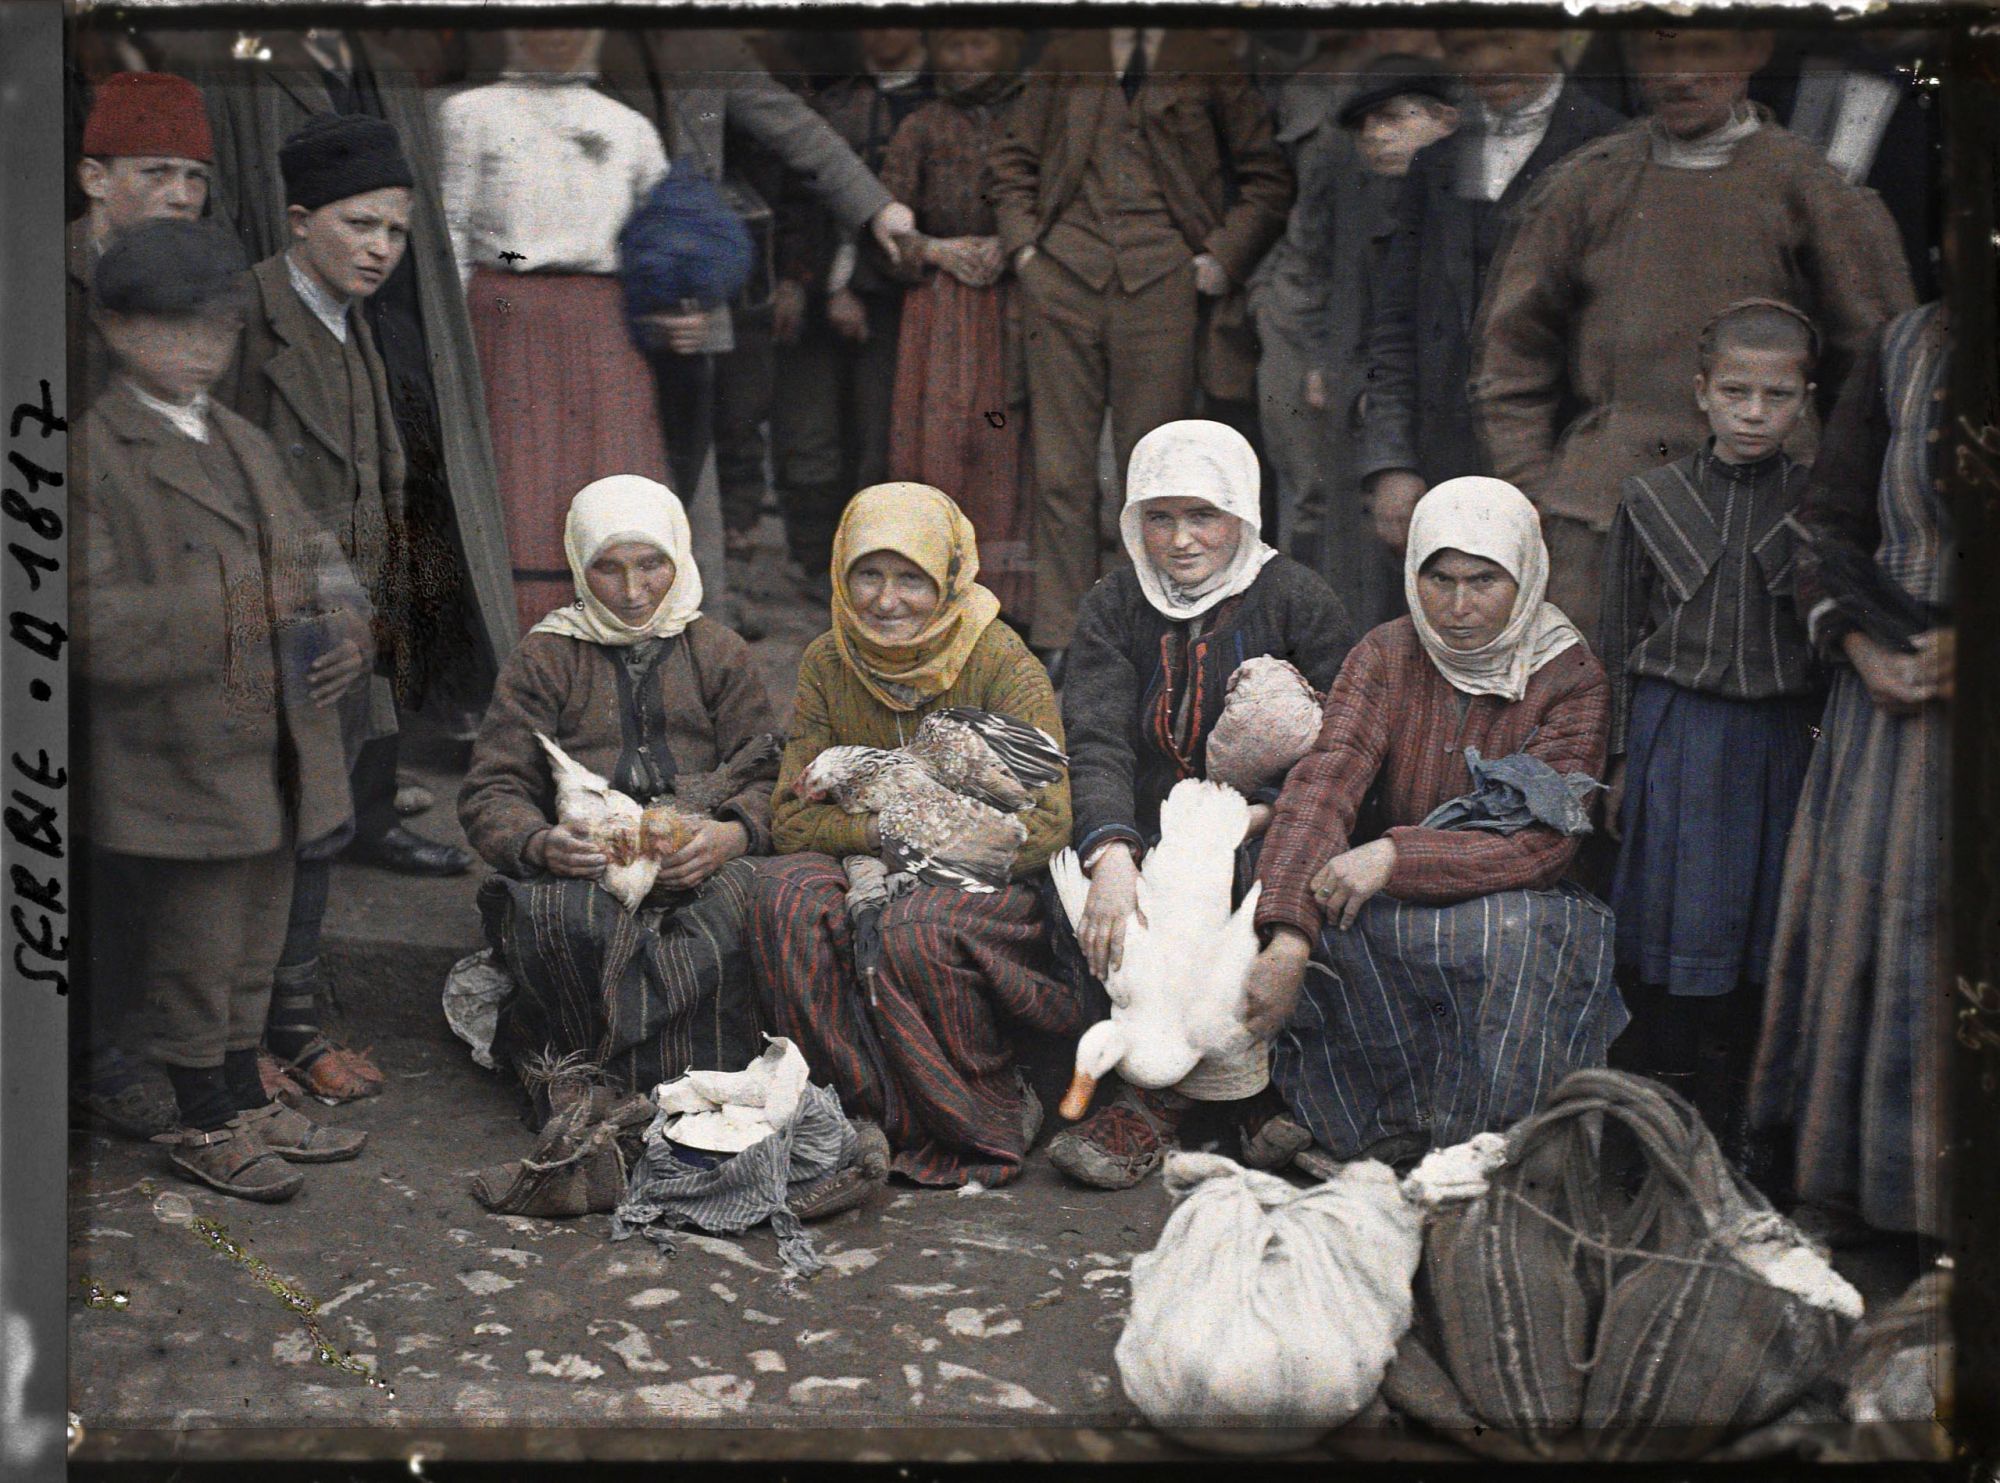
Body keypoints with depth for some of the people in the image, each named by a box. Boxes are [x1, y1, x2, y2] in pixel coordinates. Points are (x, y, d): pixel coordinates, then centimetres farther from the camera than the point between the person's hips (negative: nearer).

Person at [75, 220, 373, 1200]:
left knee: (253, 950, 18)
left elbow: (318, 559, 16)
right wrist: (235, 612, -27)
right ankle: (203, 1127, 21)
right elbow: (91, 619, -20)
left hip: (274, 754, 8)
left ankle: (245, 1104, 33)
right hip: (180, 759, -7)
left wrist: (346, 631, -6)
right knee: (193, 956, 5)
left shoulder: (247, 445, 15)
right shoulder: (97, 452, -12)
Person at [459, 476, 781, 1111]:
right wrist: (539, 843, -19)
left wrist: (735, 832, -18)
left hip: (697, 862, 1)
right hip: (581, 867, -1)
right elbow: (490, 791, 6)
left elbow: (764, 774, 8)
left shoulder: (719, 652, 17)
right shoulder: (544, 657, 14)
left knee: (742, 904, -34)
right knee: (558, 916, -36)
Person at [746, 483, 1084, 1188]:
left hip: (991, 886, -4)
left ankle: (988, 1126, -10)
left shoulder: (1001, 662, -11)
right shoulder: (828, 664, 0)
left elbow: (1046, 825, -17)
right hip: (872, 873, 4)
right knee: (785, 891, -27)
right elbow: (792, 820, -2)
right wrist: (883, 831, -19)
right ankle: (864, 1116, -16)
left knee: (911, 930, -35)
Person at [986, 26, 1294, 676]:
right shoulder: (1066, 58, 16)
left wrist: (1223, 259, 1)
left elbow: (1267, 177, 13)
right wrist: (1022, 246, 6)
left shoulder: (1208, 63, 10)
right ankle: (1059, 640, 7)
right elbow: (1011, 160, 21)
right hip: (1064, 278, 2)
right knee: (1060, 469, 1)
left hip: (1163, 284, -2)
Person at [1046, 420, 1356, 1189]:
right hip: (1150, 841, 3)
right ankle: (1254, 1093, -18)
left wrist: (1251, 819, -21)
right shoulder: (1113, 608, 8)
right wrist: (1112, 857, -26)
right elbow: (1096, 743, -8)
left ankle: (1158, 1102, -14)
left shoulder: (1298, 600, 2)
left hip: (1263, 844, -3)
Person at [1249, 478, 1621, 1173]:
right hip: (1396, 917, 2)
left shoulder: (1569, 676, -6)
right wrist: (1288, 936, -35)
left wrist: (1395, 858, -30)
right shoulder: (1385, 657, -1)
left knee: (1519, 934, -36)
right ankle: (1391, 1127, -10)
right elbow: (1323, 783, -18)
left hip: (1522, 904, -2)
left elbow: (1544, 841, -17)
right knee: (1303, 901, -28)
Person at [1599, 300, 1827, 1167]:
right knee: (1673, 922, 2)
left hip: (1775, 736, 0)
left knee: (1756, 925, 6)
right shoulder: (1653, 499, 2)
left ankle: (1730, 1126, 19)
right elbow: (1621, 638, 5)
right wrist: (1620, 759, 4)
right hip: (1673, 729, 0)